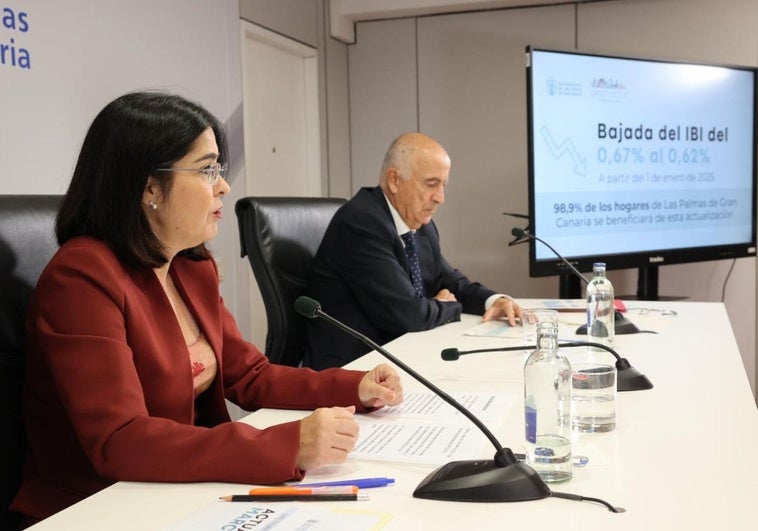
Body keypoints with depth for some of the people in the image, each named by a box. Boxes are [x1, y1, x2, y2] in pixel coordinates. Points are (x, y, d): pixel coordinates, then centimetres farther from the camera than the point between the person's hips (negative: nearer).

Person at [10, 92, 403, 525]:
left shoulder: (195, 267, 6)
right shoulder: (82, 276, -20)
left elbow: (249, 376, 10)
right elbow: (118, 443, -27)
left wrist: (353, 387, -5)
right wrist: (289, 446, -34)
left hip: (180, 494, 7)